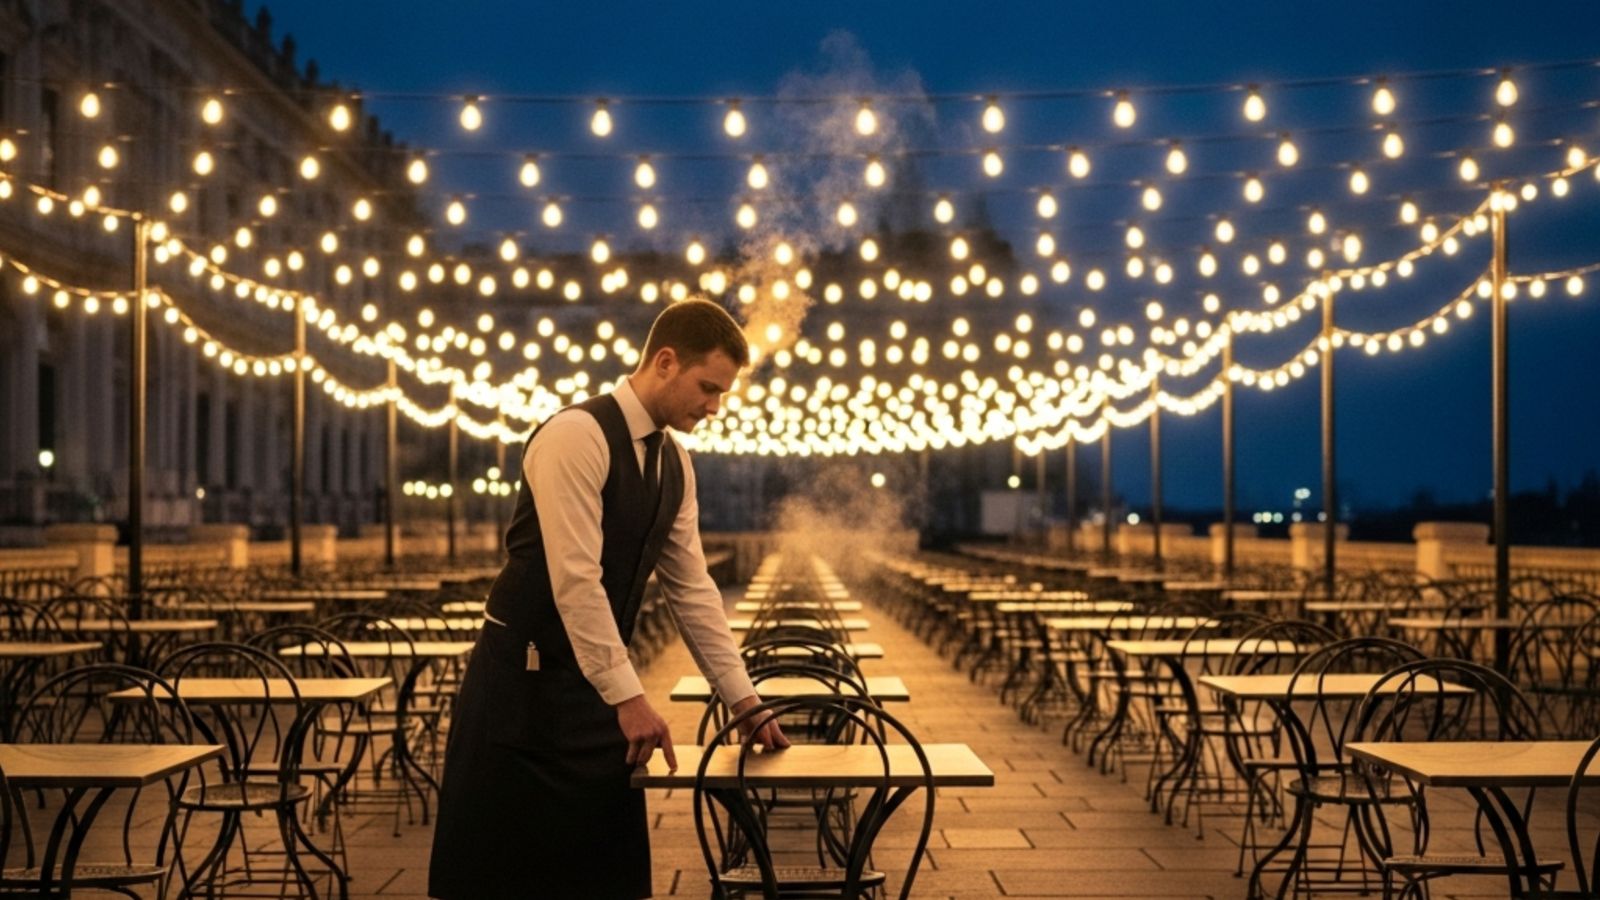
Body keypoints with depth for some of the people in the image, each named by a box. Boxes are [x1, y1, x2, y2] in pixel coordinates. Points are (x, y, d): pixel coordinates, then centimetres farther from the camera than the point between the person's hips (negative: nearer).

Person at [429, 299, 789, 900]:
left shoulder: (674, 462, 8)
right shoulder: (577, 435, -19)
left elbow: (691, 588, 10)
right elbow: (575, 580, -24)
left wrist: (743, 699, 7)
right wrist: (629, 696, -24)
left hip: (597, 680, 8)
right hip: (523, 678, -8)